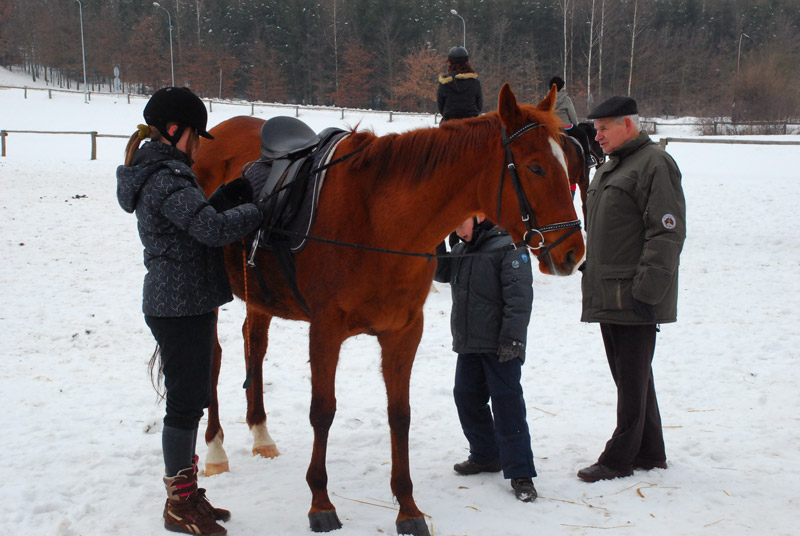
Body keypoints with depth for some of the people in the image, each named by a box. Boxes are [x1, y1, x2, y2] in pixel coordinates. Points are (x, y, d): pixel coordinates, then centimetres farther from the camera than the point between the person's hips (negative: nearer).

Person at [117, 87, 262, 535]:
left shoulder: (162, 173, 13)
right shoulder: (166, 179, -20)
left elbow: (200, 213, 17)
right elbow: (213, 228, -27)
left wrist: (233, 195, 3)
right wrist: (256, 209, -13)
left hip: (181, 302, 11)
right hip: (181, 307, -11)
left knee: (191, 398, 18)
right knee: (186, 402, 0)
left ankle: (187, 492, 30)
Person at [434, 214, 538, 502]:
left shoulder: (508, 246, -14)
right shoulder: (461, 250, 13)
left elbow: (519, 297, -18)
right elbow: (441, 273, 13)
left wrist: (512, 338, -22)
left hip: (500, 347, -8)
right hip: (468, 345, 9)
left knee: (506, 403, -7)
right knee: (466, 398, 15)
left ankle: (520, 473, -2)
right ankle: (485, 456, 32)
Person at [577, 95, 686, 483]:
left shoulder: (654, 164, -11)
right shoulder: (609, 168, 19)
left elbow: (667, 233, -19)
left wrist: (647, 290, -23)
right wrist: (593, 284, 20)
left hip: (634, 297, -10)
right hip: (607, 295, 10)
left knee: (633, 377, -1)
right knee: (628, 375, 15)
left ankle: (619, 458, 6)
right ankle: (650, 453, 24)